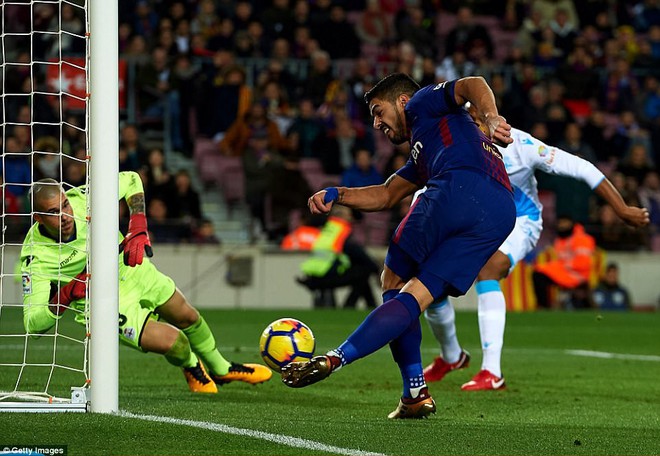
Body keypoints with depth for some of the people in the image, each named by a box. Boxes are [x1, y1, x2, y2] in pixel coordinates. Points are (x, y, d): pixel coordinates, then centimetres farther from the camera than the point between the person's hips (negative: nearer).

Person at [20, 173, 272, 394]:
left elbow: (130, 180, -6)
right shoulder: (35, 258, -33)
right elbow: (33, 324, -32)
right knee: (172, 341, -16)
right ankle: (192, 367, 25)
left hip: (132, 268, 5)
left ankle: (222, 370, 52)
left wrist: (138, 230, -19)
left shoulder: (82, 198, -25)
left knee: (188, 318, 20)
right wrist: (64, 296, -48)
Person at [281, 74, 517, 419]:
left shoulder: (423, 102, 21)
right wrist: (336, 195, 26)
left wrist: (491, 118, -19)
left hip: (461, 187, -7)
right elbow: (385, 196, 43)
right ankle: (416, 396, -3)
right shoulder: (422, 156, 43)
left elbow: (473, 86, 2)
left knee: (393, 282, 6)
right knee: (414, 297, 9)